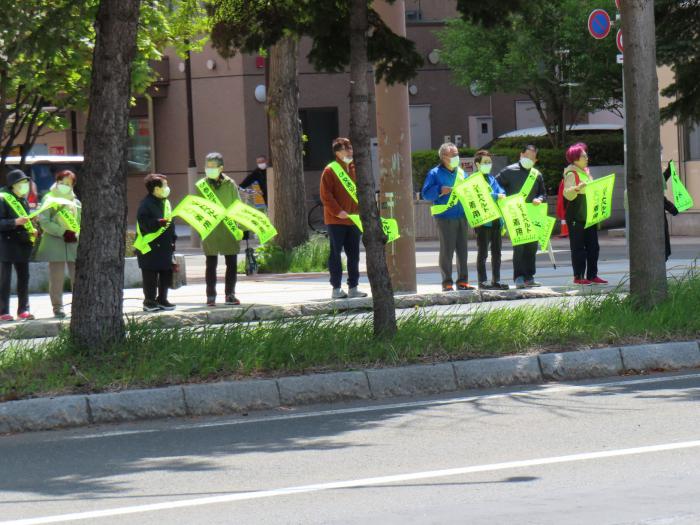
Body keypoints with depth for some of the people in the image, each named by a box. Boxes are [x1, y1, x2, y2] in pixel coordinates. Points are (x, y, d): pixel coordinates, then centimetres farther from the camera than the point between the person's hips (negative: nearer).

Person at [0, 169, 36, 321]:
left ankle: (23, 310, 14)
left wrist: (32, 230, 11)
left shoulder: (23, 200, 15)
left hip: (23, 244, 8)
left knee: (24, 277, 8)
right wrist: (15, 222, -26)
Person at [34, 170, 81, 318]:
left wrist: (76, 235, -4)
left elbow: (82, 223, 18)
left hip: (75, 243, 4)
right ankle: (57, 306, 3)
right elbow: (44, 221, -7)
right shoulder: (49, 199, 4)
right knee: (57, 277, -3)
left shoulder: (76, 202, 19)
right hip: (55, 243, -4)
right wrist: (63, 232, -15)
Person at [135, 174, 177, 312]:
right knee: (150, 276, -1)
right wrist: (158, 222, -32)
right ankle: (149, 301, 6)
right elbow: (144, 223, -20)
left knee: (166, 274, 11)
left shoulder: (166, 203, 13)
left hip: (165, 247, 8)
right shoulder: (146, 204, -12)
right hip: (150, 247, -8)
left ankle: (162, 299, 21)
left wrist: (173, 240, 14)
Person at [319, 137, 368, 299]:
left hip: (354, 219, 6)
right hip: (336, 220, -5)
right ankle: (336, 288, 4)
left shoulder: (356, 169, 11)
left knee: (354, 254, 7)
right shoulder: (330, 170, -6)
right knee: (336, 253, 0)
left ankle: (353, 287, 13)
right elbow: (325, 194, -11)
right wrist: (337, 211, -17)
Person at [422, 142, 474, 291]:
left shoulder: (461, 172, 16)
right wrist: (440, 190, -18)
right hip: (445, 217, -6)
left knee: (462, 250, 6)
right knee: (447, 250, -5)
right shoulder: (435, 173, -1)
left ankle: (463, 281, 11)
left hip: (461, 216, 6)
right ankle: (447, 283, 0)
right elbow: (426, 194, -5)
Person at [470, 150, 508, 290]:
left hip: (496, 220, 7)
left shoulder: (491, 178, 18)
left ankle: (496, 280, 17)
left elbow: (501, 191, 6)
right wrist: (496, 196, -18)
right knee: (483, 253, -3)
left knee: (496, 252, 10)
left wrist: (501, 196, -17)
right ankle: (482, 281, 0)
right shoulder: (473, 179, -4)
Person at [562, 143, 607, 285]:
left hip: (589, 216, 9)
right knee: (578, 247, -5)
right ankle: (578, 276, -2)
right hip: (576, 217, -9)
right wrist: (578, 187, -35)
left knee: (593, 246, 7)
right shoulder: (571, 174, -10)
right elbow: (567, 194, -20)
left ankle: (592, 275, 11)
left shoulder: (585, 171, 18)